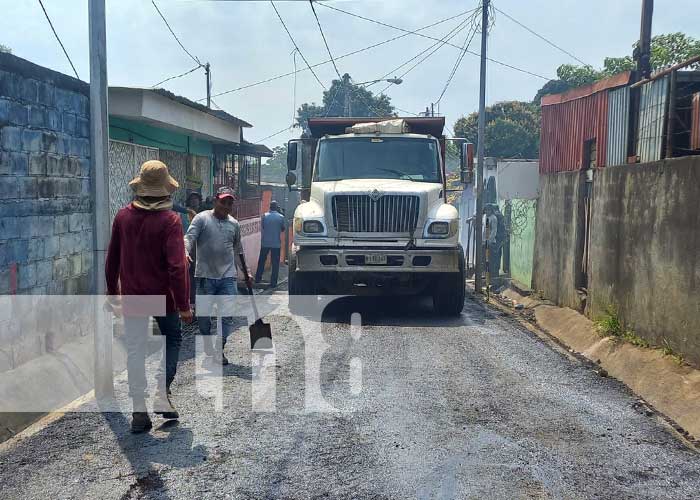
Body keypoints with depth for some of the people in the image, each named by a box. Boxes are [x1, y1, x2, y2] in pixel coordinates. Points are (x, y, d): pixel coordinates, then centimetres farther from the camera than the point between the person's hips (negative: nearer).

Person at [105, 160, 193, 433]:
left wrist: (112, 291, 19)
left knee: (135, 350, 8)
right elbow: (176, 266, -20)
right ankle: (162, 395, 9)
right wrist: (183, 304, -15)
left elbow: (112, 258, 8)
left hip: (131, 297, 3)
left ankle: (139, 411, 11)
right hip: (163, 297, -3)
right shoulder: (170, 220, -14)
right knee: (172, 340, 19)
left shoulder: (123, 216, 0)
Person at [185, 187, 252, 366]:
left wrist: (245, 272, 24)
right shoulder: (202, 218, -1)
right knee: (203, 315, 7)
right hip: (205, 276, -3)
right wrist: (186, 252, -33)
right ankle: (208, 349, 25)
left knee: (227, 315, -3)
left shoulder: (234, 224, 12)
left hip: (228, 276, 3)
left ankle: (219, 349, 9)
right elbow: (189, 237, -12)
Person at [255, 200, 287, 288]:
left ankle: (257, 279, 24)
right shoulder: (281, 217, -6)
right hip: (276, 244, -1)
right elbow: (283, 228, 3)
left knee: (261, 261, 16)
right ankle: (273, 283, 2)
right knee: (275, 263, 4)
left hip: (265, 243, 2)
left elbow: (262, 226, 8)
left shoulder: (265, 216, -3)